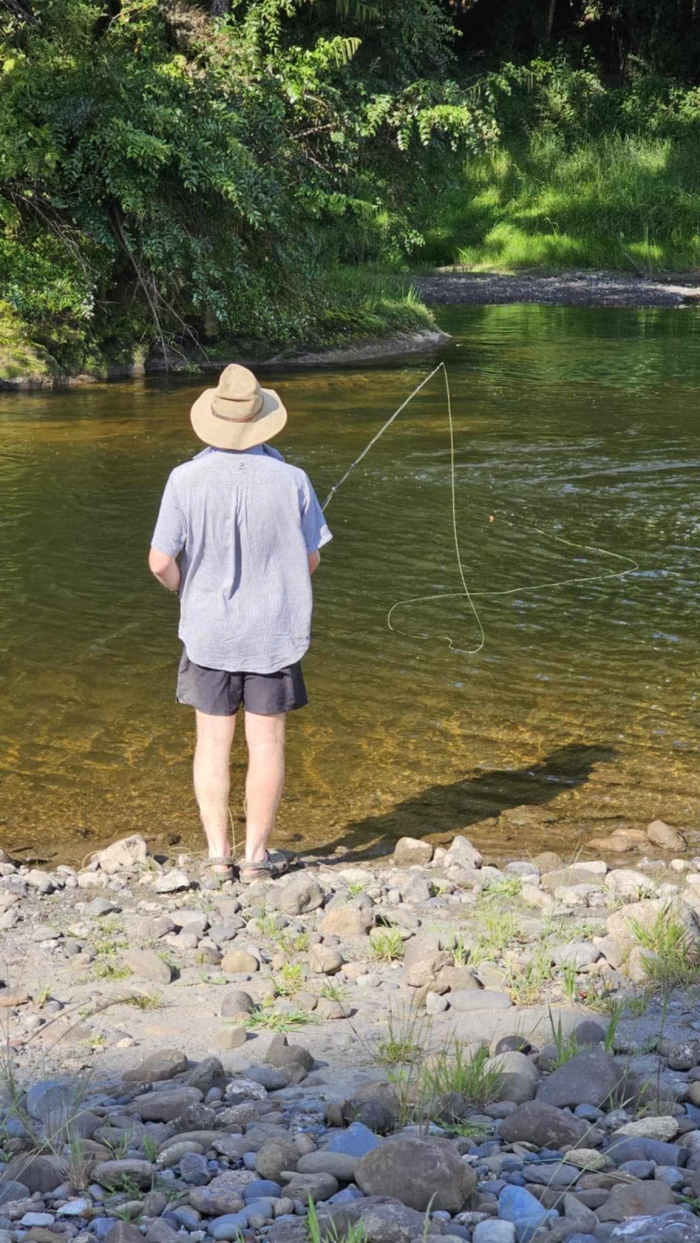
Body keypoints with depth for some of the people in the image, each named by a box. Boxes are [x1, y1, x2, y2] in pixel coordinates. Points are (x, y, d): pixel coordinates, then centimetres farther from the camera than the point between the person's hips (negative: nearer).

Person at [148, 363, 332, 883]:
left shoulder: (187, 480, -12)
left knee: (213, 741, 11)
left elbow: (161, 561, -11)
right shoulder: (290, 480, -11)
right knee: (266, 741, 8)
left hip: (208, 629, 1)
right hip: (275, 631, 0)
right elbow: (310, 560, -3)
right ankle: (257, 854, 13)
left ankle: (218, 853, 12)